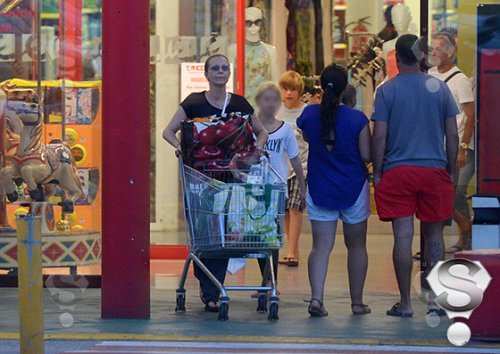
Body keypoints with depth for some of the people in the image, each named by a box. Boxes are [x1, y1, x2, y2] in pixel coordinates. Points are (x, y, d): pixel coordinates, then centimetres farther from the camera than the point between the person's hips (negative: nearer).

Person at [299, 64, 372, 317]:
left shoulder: (310, 115, -6)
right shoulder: (357, 119, -14)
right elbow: (366, 155, -11)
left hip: (319, 189, 1)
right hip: (353, 189, -1)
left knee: (321, 246, 0)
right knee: (356, 245, 13)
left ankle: (316, 297, -18)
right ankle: (357, 302, 20)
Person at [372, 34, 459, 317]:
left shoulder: (387, 91, -3)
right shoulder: (439, 87, 3)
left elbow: (379, 136, -6)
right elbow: (452, 134, 4)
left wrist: (377, 173, 2)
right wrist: (452, 170, 13)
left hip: (397, 172, -2)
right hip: (435, 171, 2)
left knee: (403, 236, -2)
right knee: (434, 235, 11)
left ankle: (406, 303, -1)